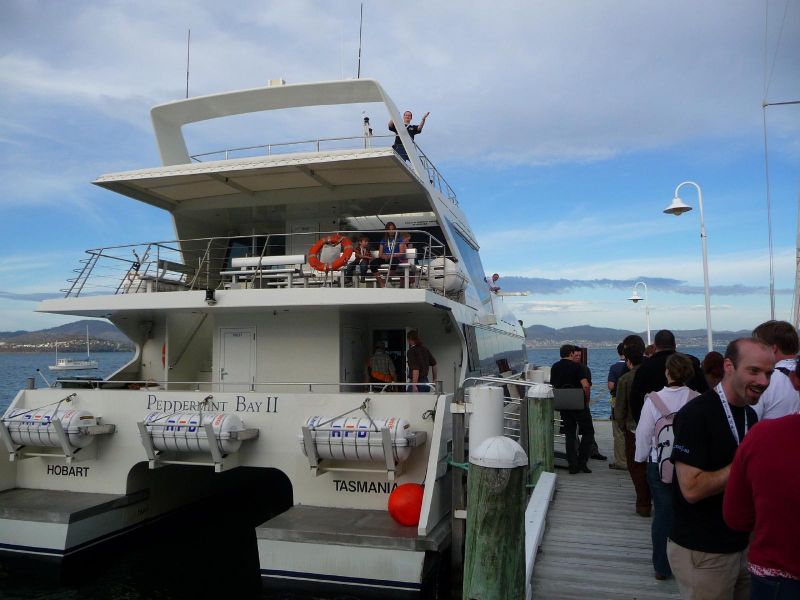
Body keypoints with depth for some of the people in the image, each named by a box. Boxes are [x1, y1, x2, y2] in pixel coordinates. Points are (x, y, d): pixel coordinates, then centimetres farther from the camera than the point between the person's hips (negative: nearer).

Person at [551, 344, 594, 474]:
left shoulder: (554, 368, 7)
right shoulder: (576, 366, -10)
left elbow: (552, 386, 13)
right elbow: (586, 386, -19)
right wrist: (587, 400, -4)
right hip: (579, 405, -5)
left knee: (570, 435, 10)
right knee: (588, 432, 10)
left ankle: (573, 465, 8)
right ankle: (582, 462, 3)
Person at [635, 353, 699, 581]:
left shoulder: (653, 400, -13)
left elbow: (643, 434, -6)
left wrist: (642, 457, 10)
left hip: (660, 466, -1)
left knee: (663, 514, 9)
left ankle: (662, 568, 18)